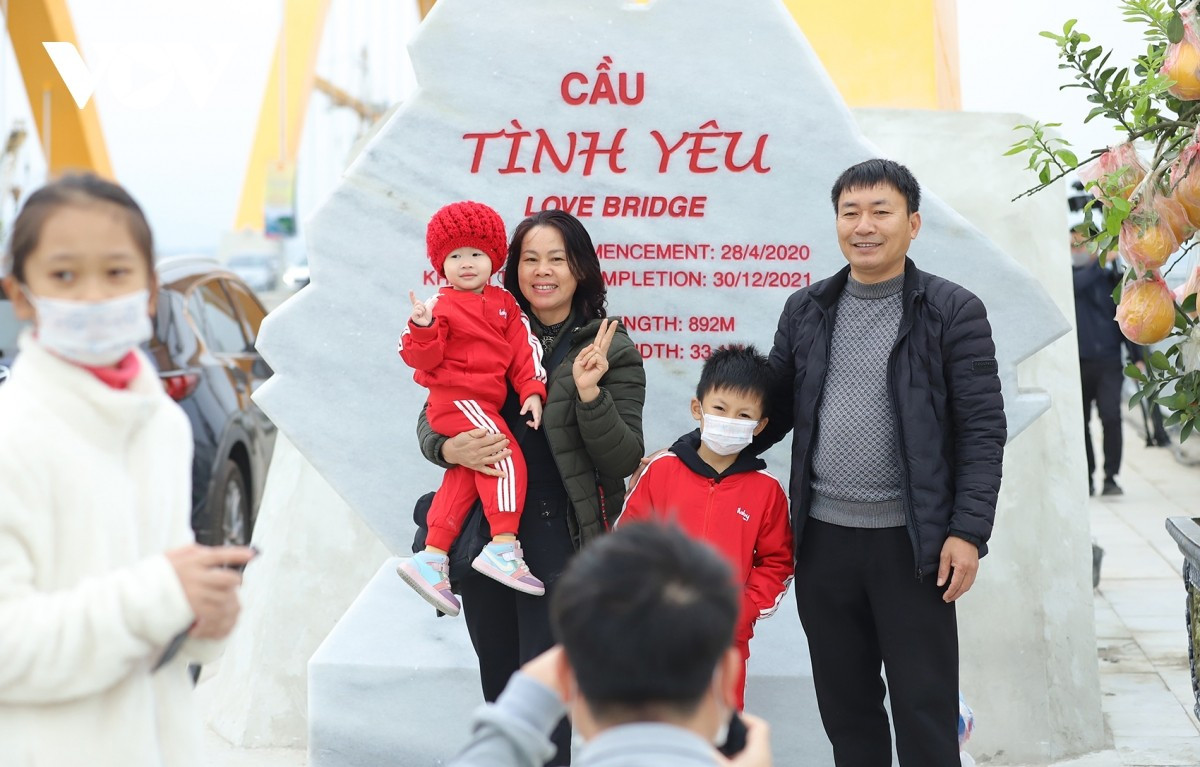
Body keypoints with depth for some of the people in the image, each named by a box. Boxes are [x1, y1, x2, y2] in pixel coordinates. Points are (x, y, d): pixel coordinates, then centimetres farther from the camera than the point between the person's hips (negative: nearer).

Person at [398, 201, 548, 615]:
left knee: (463, 477, 12)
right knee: (507, 455, -20)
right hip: (457, 398, -8)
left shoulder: (503, 302, 10)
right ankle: (503, 547, -23)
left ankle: (432, 557, 19)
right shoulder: (441, 306, -7)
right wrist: (421, 328, -33)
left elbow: (522, 349, 6)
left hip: (485, 402, 8)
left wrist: (531, 391, -5)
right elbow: (422, 359, -14)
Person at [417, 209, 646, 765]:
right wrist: (448, 448, -12)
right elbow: (429, 420, 11)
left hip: (559, 536, -4)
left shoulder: (611, 351, -2)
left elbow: (624, 459, -6)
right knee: (498, 692, 13)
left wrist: (588, 393, -21)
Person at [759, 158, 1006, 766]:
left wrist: (968, 531, -13)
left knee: (925, 711, 3)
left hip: (910, 541, -4)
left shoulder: (953, 311, -4)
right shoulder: (806, 310, 9)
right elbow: (776, 410, 14)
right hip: (823, 538, 4)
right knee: (844, 705, 14)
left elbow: (982, 430, -6)